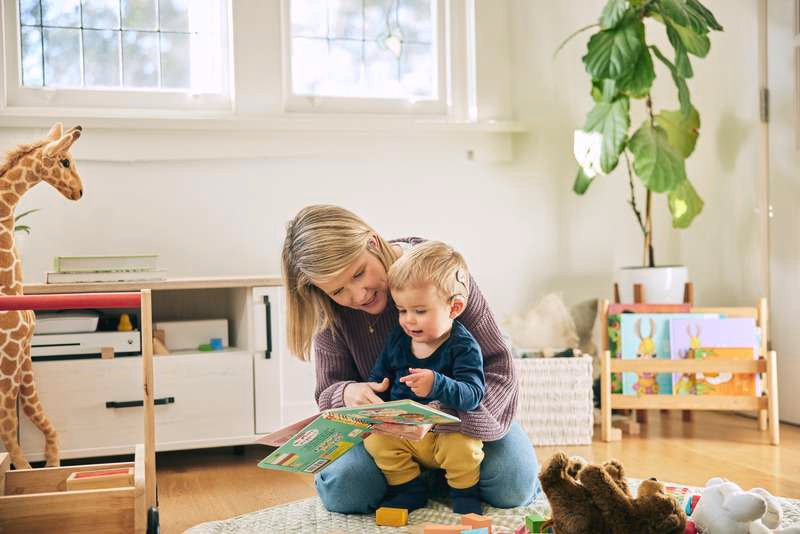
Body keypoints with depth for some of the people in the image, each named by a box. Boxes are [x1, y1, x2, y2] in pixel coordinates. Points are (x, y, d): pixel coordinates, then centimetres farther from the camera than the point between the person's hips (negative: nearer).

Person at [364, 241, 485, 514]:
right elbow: (379, 378, 15)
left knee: (463, 448, -31)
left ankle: (465, 492, 0)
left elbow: (472, 394, -26)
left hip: (450, 431, -4)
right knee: (375, 441, -19)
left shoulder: (463, 346, -14)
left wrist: (437, 386, -43)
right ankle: (409, 489, 2)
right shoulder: (397, 339, 2)